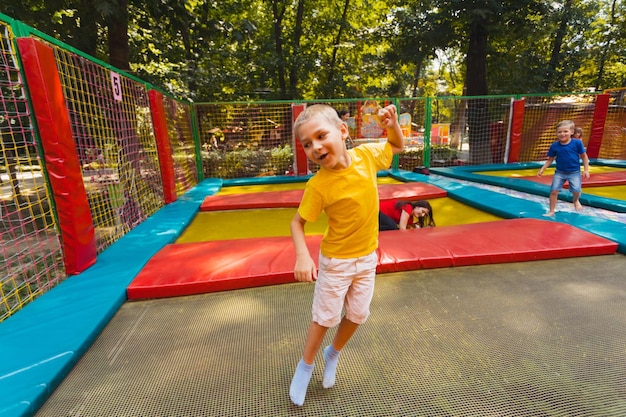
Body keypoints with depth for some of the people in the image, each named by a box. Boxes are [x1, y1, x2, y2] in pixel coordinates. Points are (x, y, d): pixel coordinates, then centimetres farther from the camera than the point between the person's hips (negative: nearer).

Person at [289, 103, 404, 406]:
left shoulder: (366, 155, -13)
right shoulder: (318, 186, -25)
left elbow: (397, 147, 7)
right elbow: (297, 222, -15)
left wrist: (392, 124, -12)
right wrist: (302, 256, -31)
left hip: (367, 257, 5)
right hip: (335, 260, -4)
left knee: (357, 315, 18)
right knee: (325, 318, 10)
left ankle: (333, 354, 47)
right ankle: (306, 365, 39)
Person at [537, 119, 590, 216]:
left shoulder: (577, 143, -10)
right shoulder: (554, 146, -6)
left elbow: (584, 156, -1)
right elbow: (550, 159, 4)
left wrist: (586, 170, -3)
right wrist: (542, 169, -3)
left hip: (574, 172, -1)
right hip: (559, 172, 1)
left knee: (576, 191, -10)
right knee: (554, 190, -7)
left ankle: (576, 201, 30)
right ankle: (551, 211, 6)